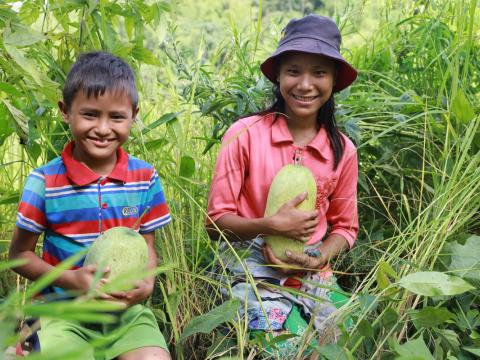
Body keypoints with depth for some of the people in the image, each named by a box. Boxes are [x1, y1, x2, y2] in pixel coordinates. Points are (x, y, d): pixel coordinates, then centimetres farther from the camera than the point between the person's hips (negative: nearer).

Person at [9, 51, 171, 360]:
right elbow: (20, 254, 1)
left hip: (127, 309, 2)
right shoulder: (44, 182, -6)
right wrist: (72, 279, -15)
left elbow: (148, 248, 8)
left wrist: (146, 283, -14)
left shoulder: (145, 178, 1)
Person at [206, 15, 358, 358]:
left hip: (312, 272, 4)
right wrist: (272, 226, -24)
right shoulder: (245, 134, -12)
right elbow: (216, 222, -8)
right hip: (252, 266, -3)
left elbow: (345, 226, 10)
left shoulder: (343, 150, -1)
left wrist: (319, 259, -10)